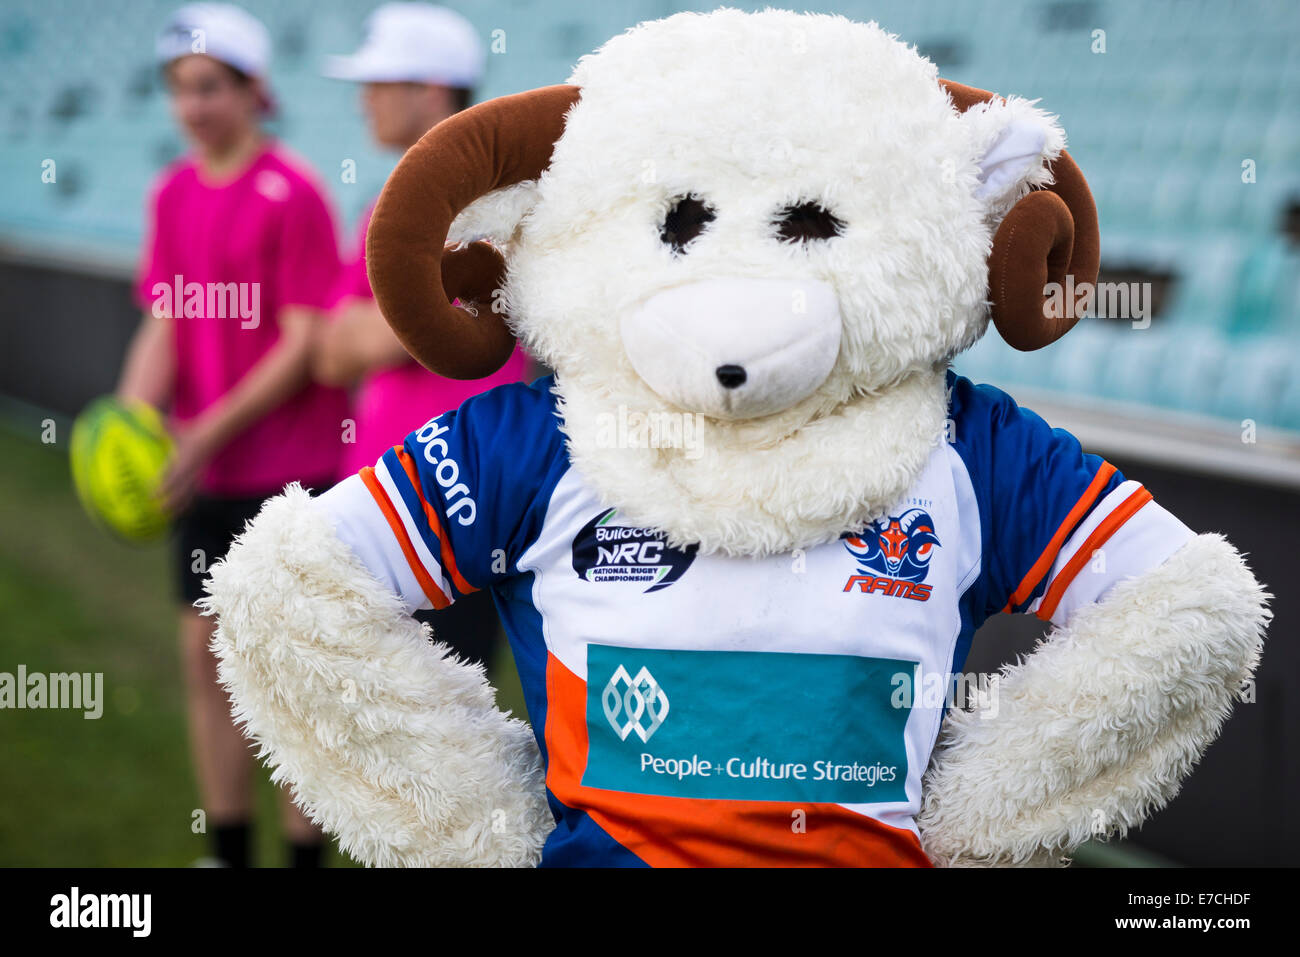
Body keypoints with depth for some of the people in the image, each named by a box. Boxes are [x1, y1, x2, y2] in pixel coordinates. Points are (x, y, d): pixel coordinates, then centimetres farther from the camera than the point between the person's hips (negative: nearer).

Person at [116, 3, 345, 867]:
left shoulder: (292, 194, -13)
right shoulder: (173, 193, 7)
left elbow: (305, 344, -15)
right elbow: (163, 327, 7)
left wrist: (209, 433, -18)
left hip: (290, 467, -6)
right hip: (202, 470, 6)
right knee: (206, 651, 10)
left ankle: (305, 853, 11)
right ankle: (229, 851, 23)